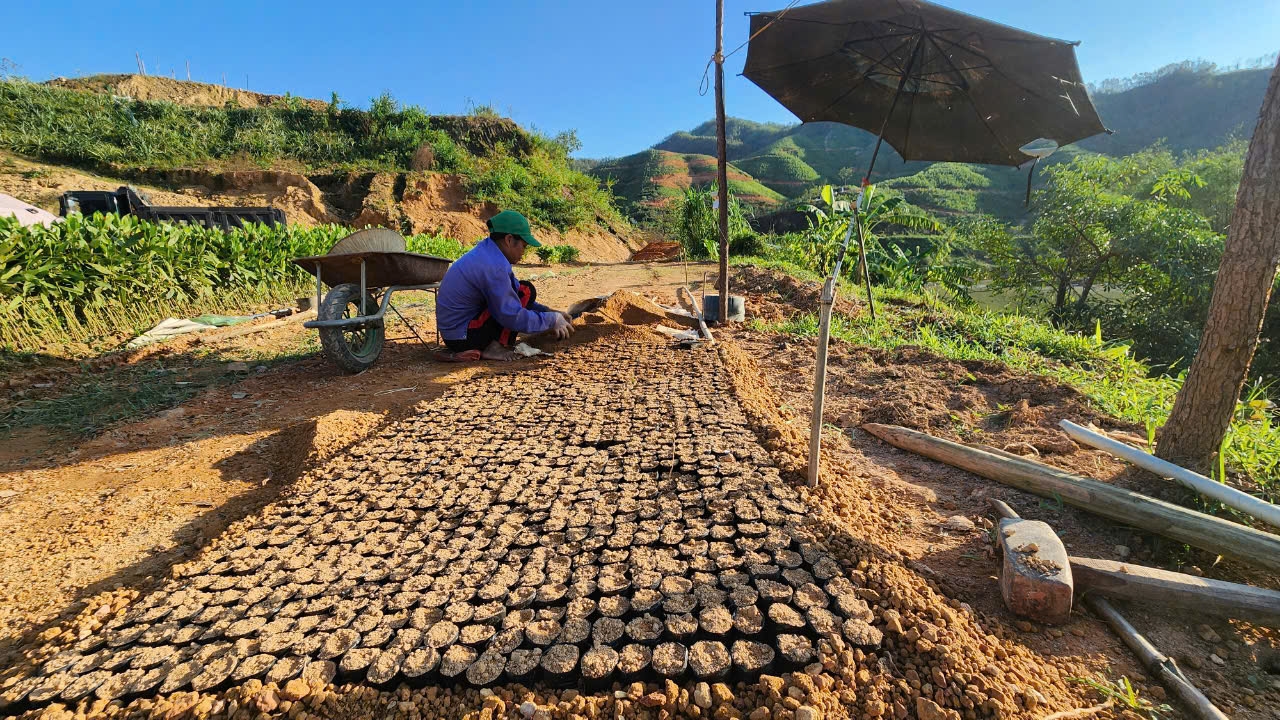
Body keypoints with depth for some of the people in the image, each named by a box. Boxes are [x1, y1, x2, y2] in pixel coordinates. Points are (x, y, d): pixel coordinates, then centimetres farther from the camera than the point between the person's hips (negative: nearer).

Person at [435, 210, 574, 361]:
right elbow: (513, 318, -21)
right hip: (463, 338, -10)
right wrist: (552, 320, -10)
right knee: (526, 291, -11)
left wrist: (548, 311, 8)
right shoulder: (493, 267, -22)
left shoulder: (485, 252, 8)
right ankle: (495, 347, -9)